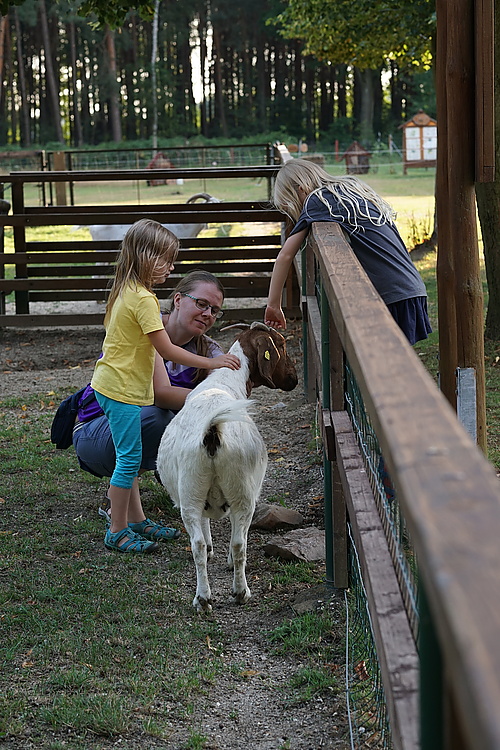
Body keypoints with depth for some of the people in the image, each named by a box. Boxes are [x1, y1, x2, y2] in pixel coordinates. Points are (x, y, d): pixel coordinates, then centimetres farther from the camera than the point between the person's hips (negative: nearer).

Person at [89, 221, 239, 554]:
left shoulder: (126, 291, 9)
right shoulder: (143, 299, -21)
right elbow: (167, 350, -20)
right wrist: (211, 362, -17)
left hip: (112, 385, 10)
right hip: (122, 389, -10)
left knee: (130, 457, 16)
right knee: (129, 458, -3)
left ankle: (136, 522, 25)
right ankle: (117, 532, 4)